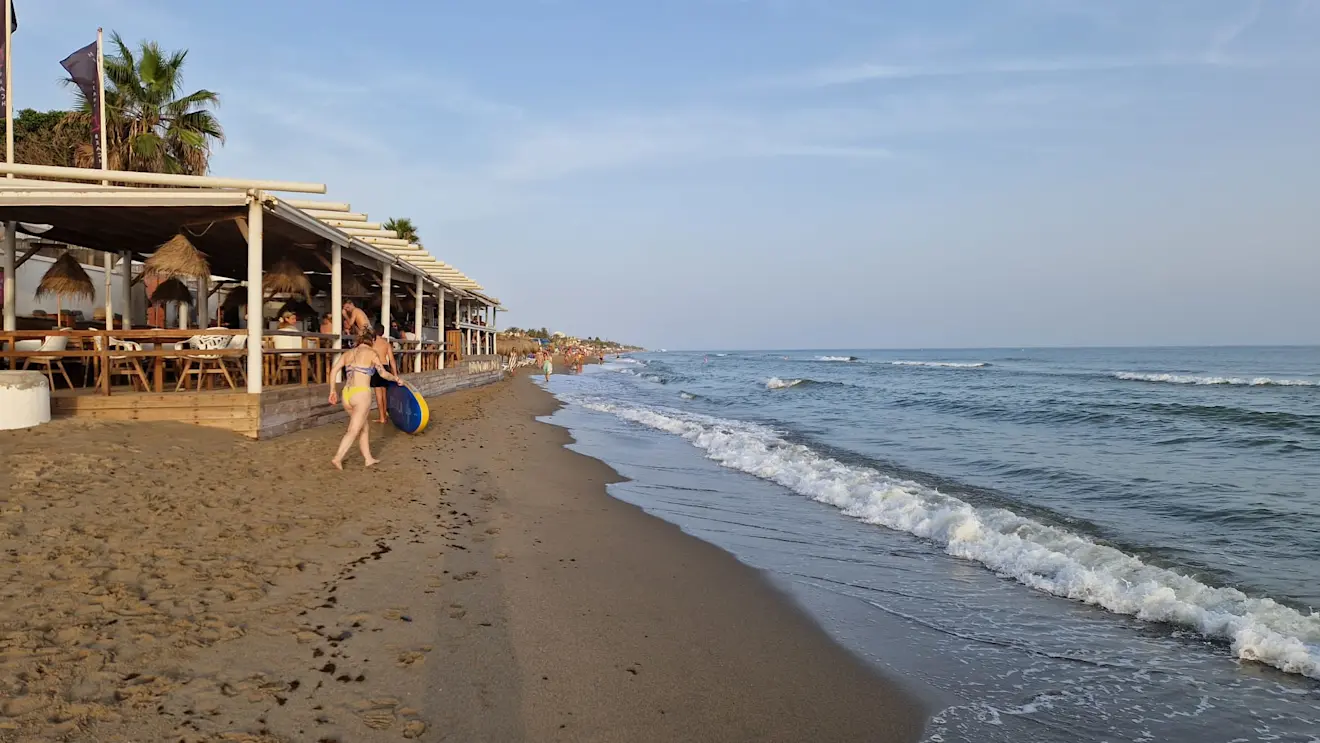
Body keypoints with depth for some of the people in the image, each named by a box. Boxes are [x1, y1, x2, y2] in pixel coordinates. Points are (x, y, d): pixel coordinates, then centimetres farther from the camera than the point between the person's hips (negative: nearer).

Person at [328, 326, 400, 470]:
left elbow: (333, 371, 7)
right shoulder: (371, 353, 1)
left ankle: (368, 458, 24)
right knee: (354, 430, -3)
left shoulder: (348, 354, 16)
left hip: (346, 394, 6)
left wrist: (332, 391, 13)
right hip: (361, 394, -6)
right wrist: (396, 378, 20)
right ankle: (337, 458, -12)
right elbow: (383, 374, 2)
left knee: (363, 428, 18)